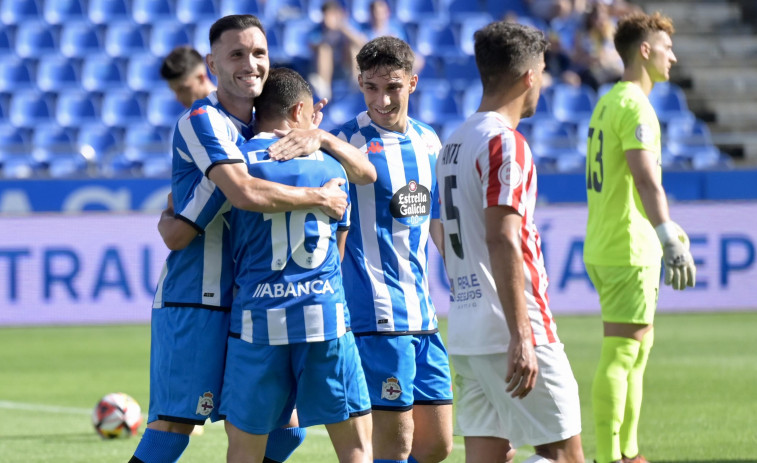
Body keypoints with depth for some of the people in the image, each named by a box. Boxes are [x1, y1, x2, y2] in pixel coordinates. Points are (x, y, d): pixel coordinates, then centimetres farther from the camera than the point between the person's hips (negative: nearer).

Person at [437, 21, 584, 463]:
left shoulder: (454, 142, 16)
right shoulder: (505, 143, -12)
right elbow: (502, 241, -20)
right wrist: (520, 338, -23)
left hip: (466, 331, 9)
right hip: (509, 330, -9)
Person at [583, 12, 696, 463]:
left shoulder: (609, 102, 16)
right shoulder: (635, 107, -15)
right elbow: (646, 181, -27)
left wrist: (669, 230, 36)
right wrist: (672, 242, -33)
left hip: (604, 247, 10)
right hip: (628, 251, -10)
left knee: (640, 344, 18)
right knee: (620, 355, -8)